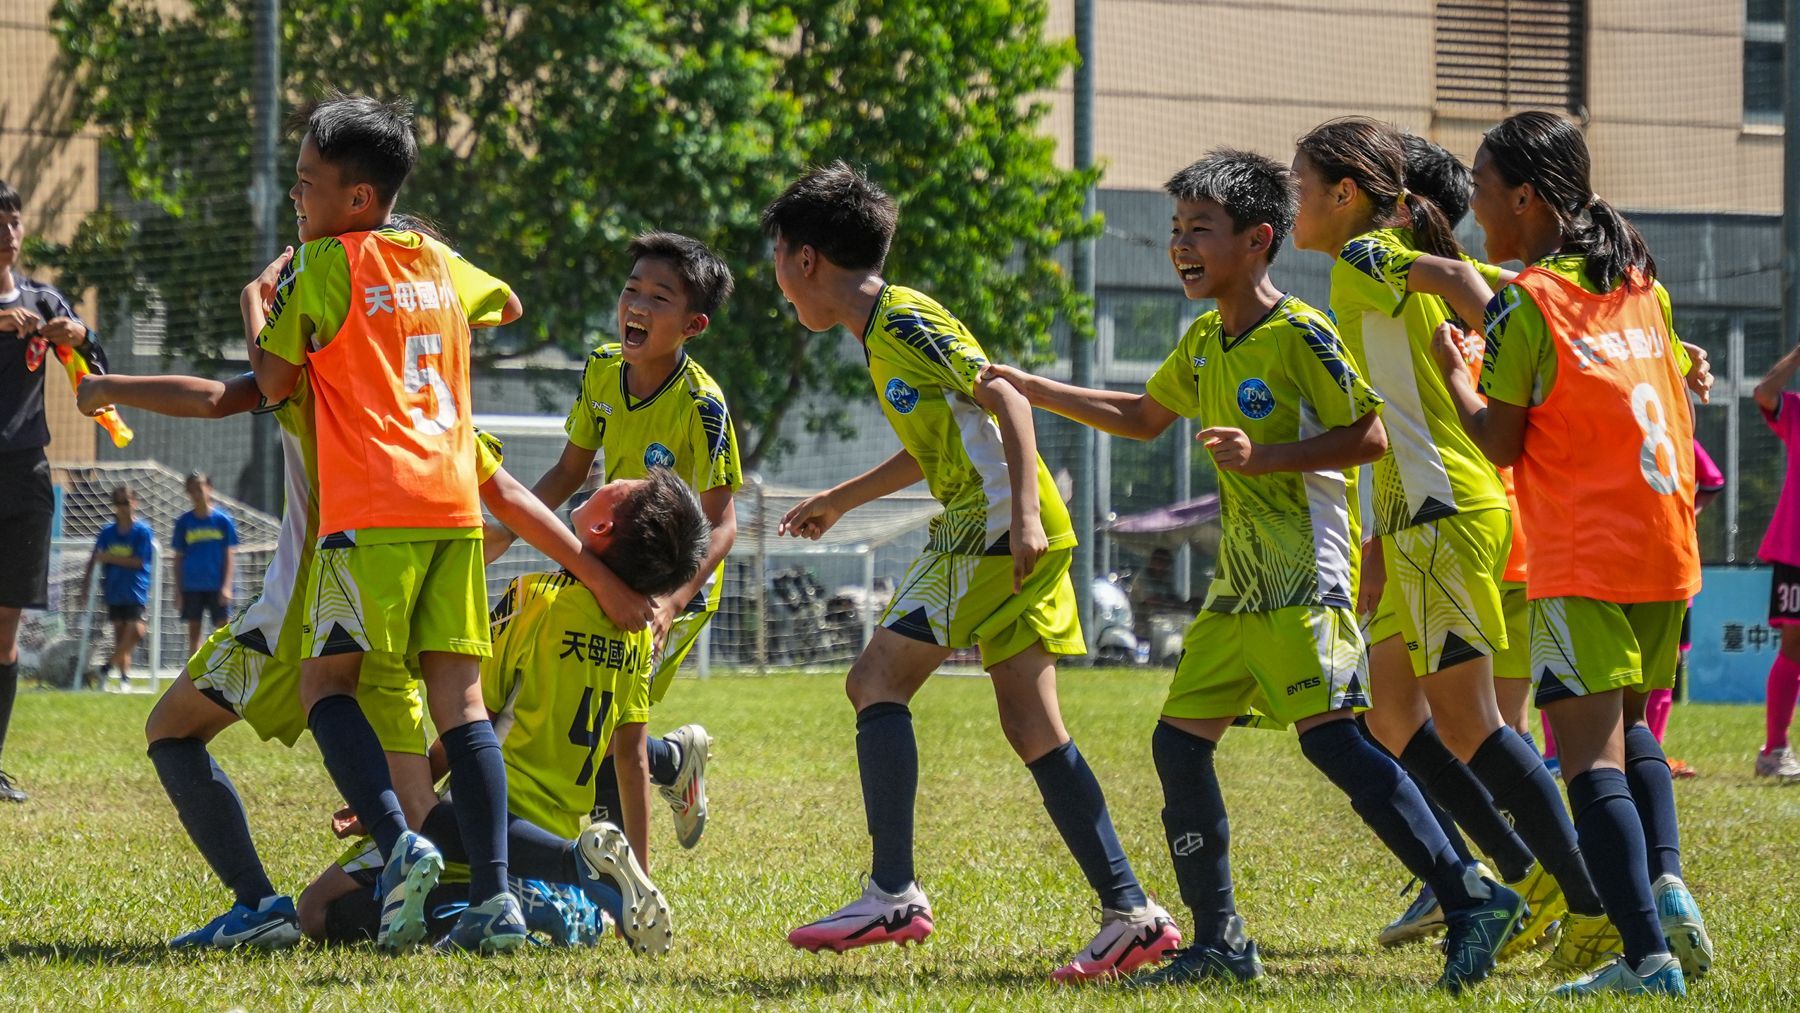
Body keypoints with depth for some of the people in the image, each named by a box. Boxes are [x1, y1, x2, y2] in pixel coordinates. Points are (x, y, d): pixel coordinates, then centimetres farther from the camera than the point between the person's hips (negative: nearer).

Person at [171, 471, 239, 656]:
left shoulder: (223, 519, 0)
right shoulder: (184, 522, 5)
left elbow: (230, 555, 1)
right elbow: (178, 558, 9)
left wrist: (226, 586, -8)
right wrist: (178, 590, 3)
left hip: (217, 586, -2)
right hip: (191, 587, 2)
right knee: (193, 631, 4)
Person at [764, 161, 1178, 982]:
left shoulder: (904, 320, -8)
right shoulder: (880, 334, 21)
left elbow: (1005, 400, -16)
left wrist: (1024, 513, -26)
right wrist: (840, 499, 44)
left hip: (993, 527, -9)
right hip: (996, 534, 9)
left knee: (879, 680, -9)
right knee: (1030, 723, 5)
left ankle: (893, 894, -12)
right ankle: (1131, 913, 2)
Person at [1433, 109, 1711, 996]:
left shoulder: (1524, 302, -8)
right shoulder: (1637, 281, 12)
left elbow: (1500, 442, -7)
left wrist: (1451, 369, 6)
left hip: (1582, 557, -7)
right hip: (1665, 546, 7)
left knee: (1591, 751, -8)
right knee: (1628, 723, 23)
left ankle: (1648, 954, -18)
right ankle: (1665, 882, 1)